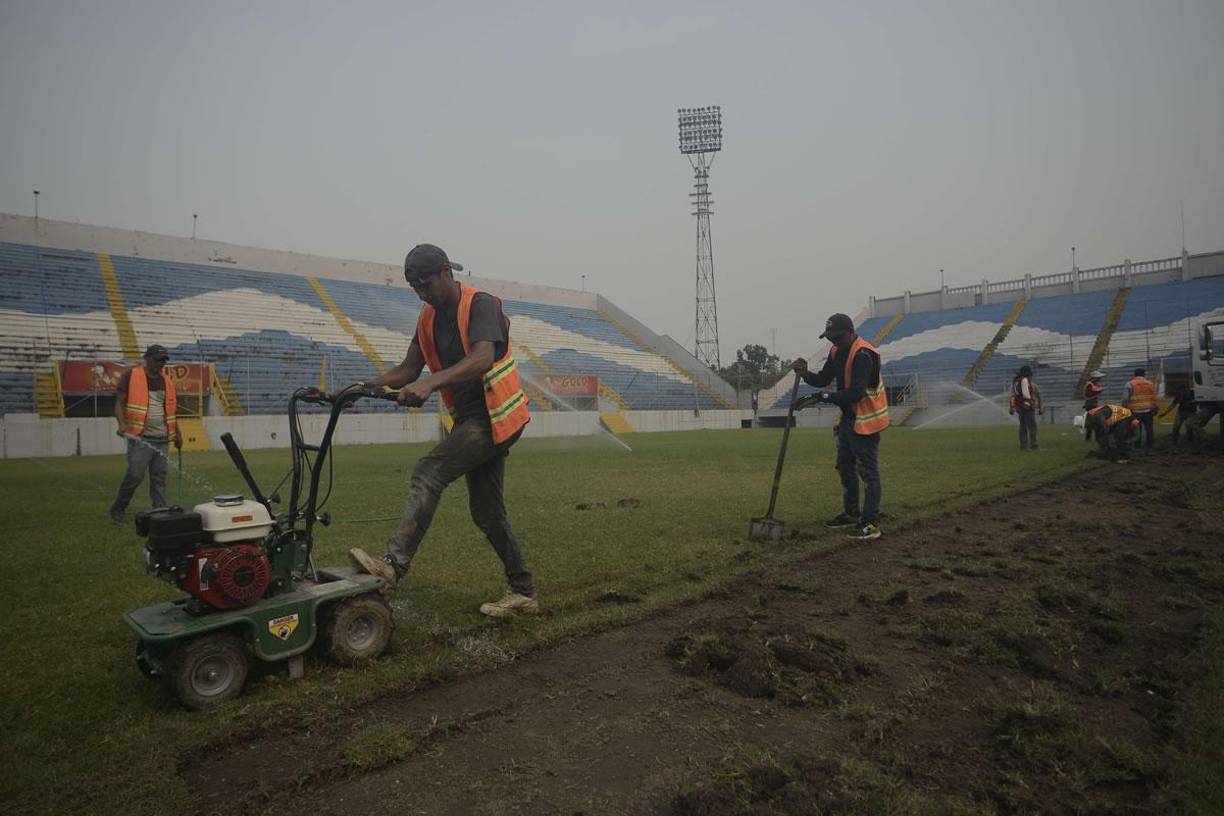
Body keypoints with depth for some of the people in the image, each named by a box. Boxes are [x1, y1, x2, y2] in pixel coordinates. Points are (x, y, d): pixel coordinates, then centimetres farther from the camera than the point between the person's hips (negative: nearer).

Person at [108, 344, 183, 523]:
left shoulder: (166, 380, 16)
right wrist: (122, 424, -19)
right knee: (135, 475, -9)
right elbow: (119, 402, -4)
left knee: (159, 478, 6)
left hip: (162, 438, 5)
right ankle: (117, 509, 11)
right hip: (140, 437, -5)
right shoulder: (131, 375, -1)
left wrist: (177, 433, 18)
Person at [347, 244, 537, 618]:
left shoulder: (480, 304, -14)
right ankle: (523, 591, 18)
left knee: (428, 472, -20)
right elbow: (408, 370, 10)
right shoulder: (429, 318, 10)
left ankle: (393, 565, -20)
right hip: (470, 419, 9)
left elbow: (483, 359, -31)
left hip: (495, 416, -9)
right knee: (486, 510, 9)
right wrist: (366, 385, -6)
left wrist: (431, 383, -43)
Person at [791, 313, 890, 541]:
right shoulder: (837, 351, 7)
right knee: (845, 468, 19)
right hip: (848, 417, 10)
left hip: (865, 420, -10)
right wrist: (805, 374, -9)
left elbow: (856, 393, -29)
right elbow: (823, 379, 10)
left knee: (868, 472, -5)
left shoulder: (863, 354, -22)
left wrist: (827, 397, -28)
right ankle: (851, 513, 34)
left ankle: (871, 523, 0)